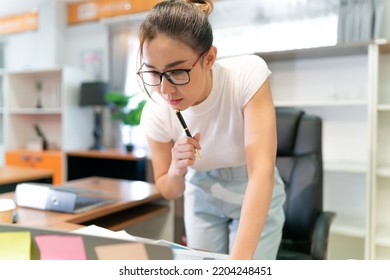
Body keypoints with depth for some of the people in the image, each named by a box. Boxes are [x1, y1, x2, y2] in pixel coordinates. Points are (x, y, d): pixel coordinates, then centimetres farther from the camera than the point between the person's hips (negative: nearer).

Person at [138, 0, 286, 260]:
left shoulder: (248, 74, -29)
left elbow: (262, 171, -36)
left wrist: (240, 258, -45)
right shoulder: (155, 114, -21)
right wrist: (176, 171, -30)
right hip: (203, 200, 2)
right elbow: (169, 192, -7)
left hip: (257, 201, -2)